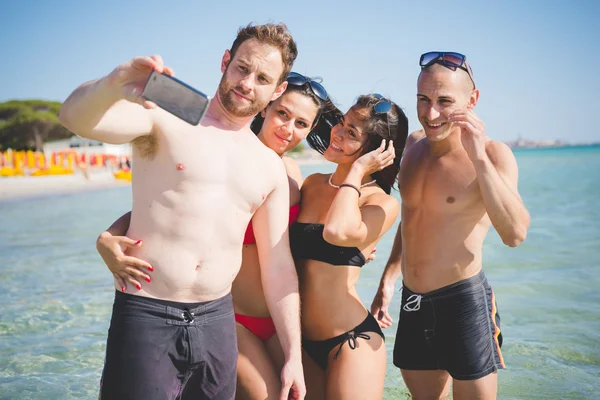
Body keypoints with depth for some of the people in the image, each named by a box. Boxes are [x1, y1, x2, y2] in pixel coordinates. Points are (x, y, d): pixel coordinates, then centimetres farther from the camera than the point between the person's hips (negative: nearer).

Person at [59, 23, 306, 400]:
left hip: (218, 321, 4)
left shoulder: (271, 168, 9)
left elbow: (278, 267, 10)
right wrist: (113, 84, -43)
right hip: (146, 316, -4)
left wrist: (294, 355, 8)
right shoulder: (166, 118, -3)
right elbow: (76, 118, -21)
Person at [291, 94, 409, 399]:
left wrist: (357, 170, -18)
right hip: (302, 340, 5)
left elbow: (337, 232, -29)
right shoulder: (312, 184, 6)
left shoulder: (382, 203, -8)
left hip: (351, 340, -5)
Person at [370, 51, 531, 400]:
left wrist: (478, 156, -30)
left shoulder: (494, 154, -13)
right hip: (413, 303, 6)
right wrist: (388, 280, 19)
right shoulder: (415, 144, 6)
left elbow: (515, 234, -27)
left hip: (464, 302, -6)